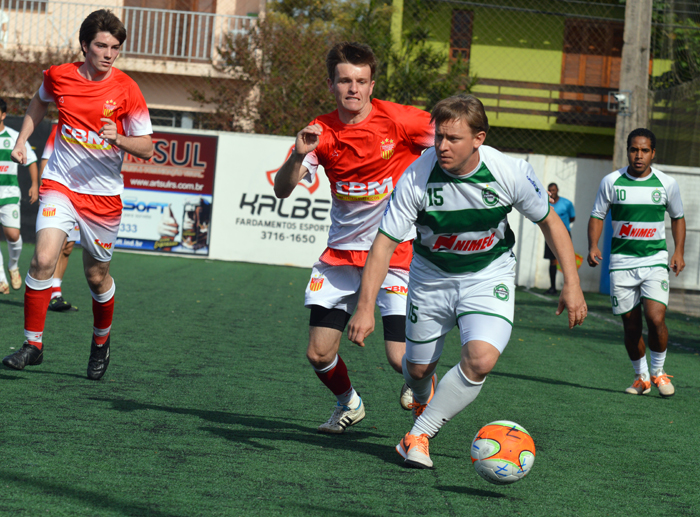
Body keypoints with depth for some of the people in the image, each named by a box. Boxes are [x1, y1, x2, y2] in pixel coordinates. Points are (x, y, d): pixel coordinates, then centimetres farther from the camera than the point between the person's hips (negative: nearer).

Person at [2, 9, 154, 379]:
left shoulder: (125, 89, -9)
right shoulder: (58, 77, -3)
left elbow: (146, 147, -6)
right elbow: (40, 101, 22)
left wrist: (118, 138, -24)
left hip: (104, 193, 0)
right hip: (60, 183, 1)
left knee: (97, 276, 9)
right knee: (43, 260, -19)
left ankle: (101, 341, 35)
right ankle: (33, 343, -8)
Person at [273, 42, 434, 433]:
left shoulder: (398, 120, -12)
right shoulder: (321, 132, -3)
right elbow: (282, 190, -10)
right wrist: (299, 155, -28)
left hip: (396, 250, -3)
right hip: (343, 251, 3)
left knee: (401, 357, -12)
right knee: (319, 355, 0)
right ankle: (348, 404, 33)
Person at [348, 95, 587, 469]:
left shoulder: (510, 172, -23)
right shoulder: (416, 178, -24)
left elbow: (549, 221, -6)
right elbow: (384, 244, -20)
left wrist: (572, 285, -8)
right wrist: (365, 308, -28)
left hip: (489, 275, -1)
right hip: (431, 276, 1)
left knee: (481, 359, -24)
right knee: (418, 368, 12)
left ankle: (418, 436, -10)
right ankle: (424, 399, 52)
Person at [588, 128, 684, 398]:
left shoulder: (667, 183, 1)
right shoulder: (612, 181, -1)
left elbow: (677, 218, 14)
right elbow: (597, 216, 7)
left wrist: (678, 252, 3)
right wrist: (593, 246, -9)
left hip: (655, 260, -1)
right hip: (622, 262, 1)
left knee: (656, 319, -17)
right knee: (631, 326, 4)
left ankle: (658, 372, 7)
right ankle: (641, 377, 25)